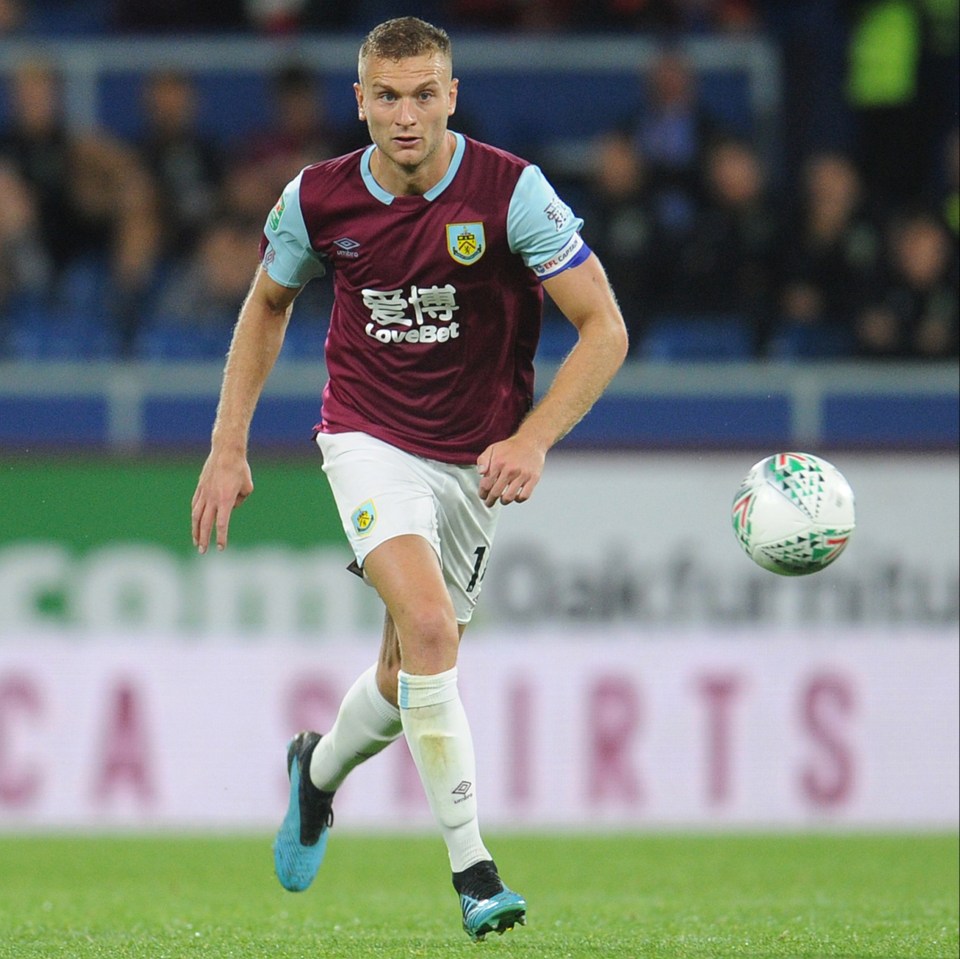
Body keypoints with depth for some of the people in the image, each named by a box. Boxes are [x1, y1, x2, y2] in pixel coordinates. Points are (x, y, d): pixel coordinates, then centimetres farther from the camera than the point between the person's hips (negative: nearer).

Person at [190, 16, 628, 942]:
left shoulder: (510, 191, -16)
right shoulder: (317, 199, -8)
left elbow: (604, 328, -13)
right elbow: (268, 302, 12)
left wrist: (532, 439, -25)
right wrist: (228, 446, 9)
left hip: (476, 458, 1)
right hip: (369, 438, -1)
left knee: (407, 680, 9)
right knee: (428, 626, -26)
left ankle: (318, 771, 44)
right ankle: (471, 867, -21)